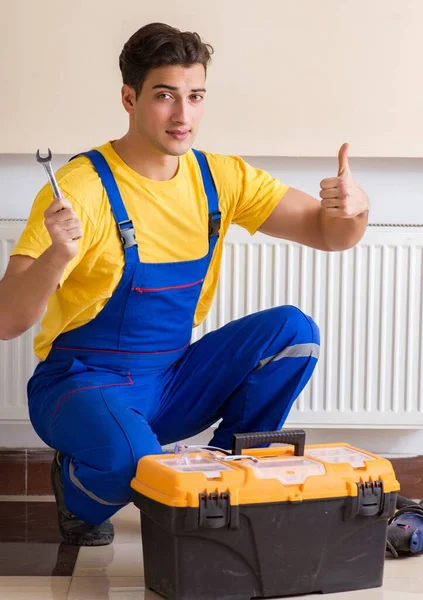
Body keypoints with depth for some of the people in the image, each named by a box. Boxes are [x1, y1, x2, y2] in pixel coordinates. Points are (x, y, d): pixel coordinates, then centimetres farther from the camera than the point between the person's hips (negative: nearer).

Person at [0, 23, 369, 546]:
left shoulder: (222, 179, -1)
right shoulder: (81, 188, -19)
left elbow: (327, 234, -1)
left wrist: (352, 210, -25)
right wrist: (58, 256, -43)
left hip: (172, 384, 5)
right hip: (83, 383, -5)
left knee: (293, 331, -13)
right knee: (129, 459, -36)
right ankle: (77, 487, 2)